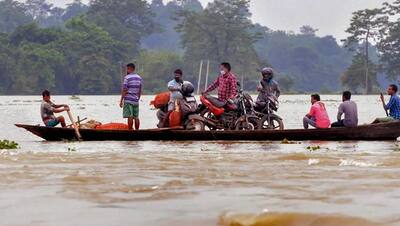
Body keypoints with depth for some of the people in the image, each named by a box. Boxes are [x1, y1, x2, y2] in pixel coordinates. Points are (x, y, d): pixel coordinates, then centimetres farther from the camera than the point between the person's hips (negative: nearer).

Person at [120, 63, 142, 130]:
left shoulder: (127, 78, -9)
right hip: (136, 100, 6)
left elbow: (124, 90, -11)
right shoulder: (139, 78, 11)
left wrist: (121, 101, -7)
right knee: (136, 117, 7)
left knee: (130, 117, -7)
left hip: (128, 100, -6)